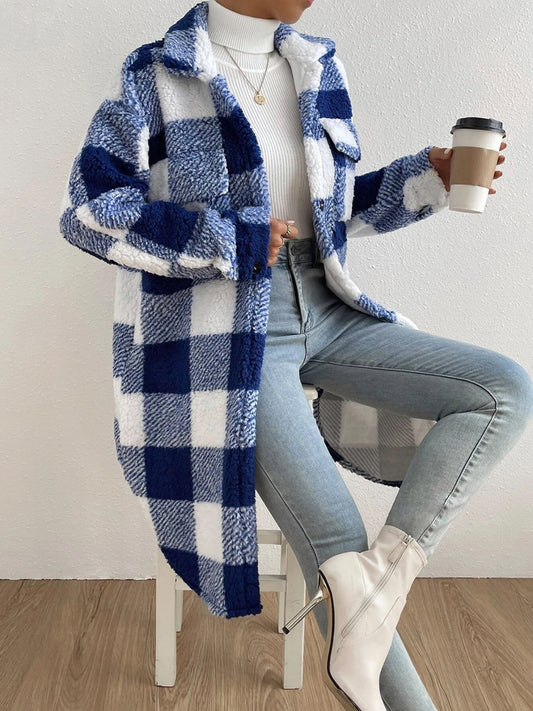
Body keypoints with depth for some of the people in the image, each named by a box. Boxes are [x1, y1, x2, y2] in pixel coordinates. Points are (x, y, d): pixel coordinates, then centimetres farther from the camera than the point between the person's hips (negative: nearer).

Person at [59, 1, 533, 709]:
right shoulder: (158, 75, -4)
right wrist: (232, 242, -15)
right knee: (336, 542, -10)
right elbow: (89, 210, -10)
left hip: (322, 313, 7)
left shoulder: (318, 70, 13)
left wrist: (426, 178, 5)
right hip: (227, 337, -6)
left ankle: (387, 570, -18)